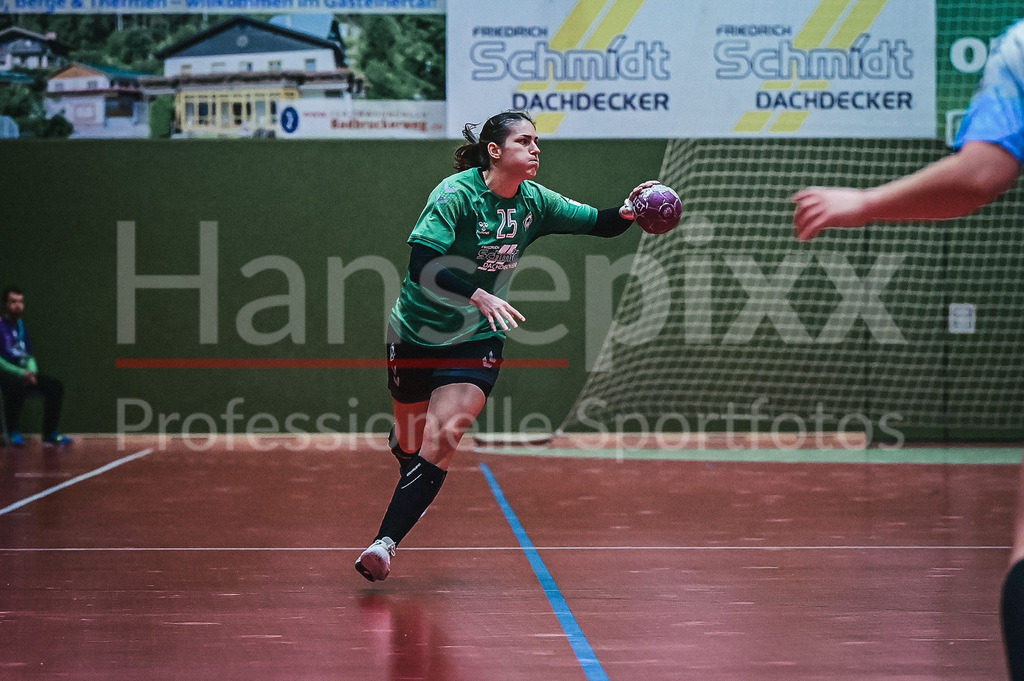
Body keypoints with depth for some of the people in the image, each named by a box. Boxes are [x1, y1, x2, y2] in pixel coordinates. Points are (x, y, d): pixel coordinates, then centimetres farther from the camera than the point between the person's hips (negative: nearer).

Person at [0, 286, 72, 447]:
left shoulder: (20, 325, 16)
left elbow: (29, 355, 18)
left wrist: (31, 371, -4)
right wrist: (21, 373, -23)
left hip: (23, 374, 8)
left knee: (55, 386, -3)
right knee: (17, 385, -39)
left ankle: (50, 434, 3)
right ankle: (13, 432, -23)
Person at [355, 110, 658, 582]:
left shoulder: (533, 201, -3)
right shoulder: (456, 194, -20)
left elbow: (599, 224, 1)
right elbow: (422, 265, -29)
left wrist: (627, 210, -21)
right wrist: (477, 295, -40)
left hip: (477, 338, 3)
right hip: (417, 333, -2)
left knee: (443, 438, -18)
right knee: (412, 444, 12)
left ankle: (385, 542, -18)